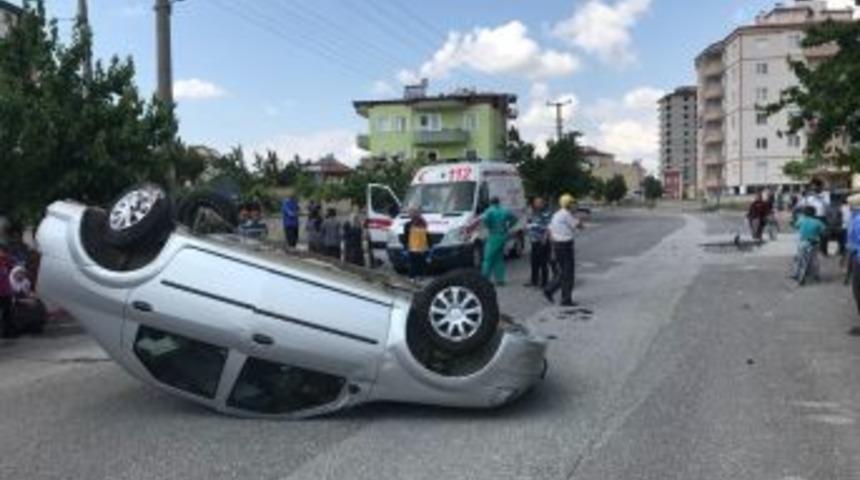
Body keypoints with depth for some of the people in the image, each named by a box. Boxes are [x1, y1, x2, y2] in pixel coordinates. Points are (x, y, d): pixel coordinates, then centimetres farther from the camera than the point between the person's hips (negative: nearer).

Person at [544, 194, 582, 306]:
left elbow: (550, 232, 14)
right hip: (566, 245, -9)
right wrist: (573, 214, -1)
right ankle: (566, 300, 5)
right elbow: (579, 226, -11)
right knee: (568, 274, 0)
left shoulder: (556, 215, 12)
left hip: (556, 245, 9)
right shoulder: (567, 214, -15)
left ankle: (549, 290, 10)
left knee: (563, 272, 19)